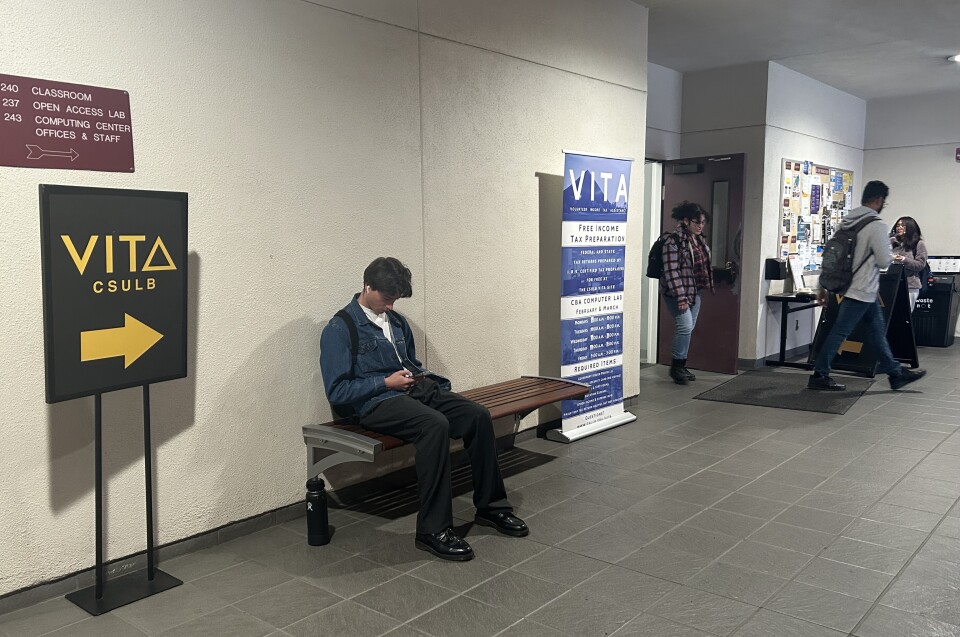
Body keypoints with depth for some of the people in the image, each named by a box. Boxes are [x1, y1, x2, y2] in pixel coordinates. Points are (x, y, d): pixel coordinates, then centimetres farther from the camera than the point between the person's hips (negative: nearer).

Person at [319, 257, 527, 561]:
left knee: (478, 415, -16)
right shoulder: (339, 330, -4)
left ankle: (490, 505, -1)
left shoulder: (397, 321, 18)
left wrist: (420, 375, 9)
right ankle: (433, 530, -28)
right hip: (377, 402, -7)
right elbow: (336, 390, -9)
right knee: (435, 425, -36)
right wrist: (386, 382, -13)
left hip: (415, 390, 7)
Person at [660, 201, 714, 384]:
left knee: (688, 328, 10)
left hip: (695, 292, 8)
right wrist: (680, 297, -23)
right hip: (677, 293, -8)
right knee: (685, 326, -15)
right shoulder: (673, 241, -17)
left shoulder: (698, 239, 9)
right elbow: (671, 272, -20)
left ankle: (681, 366, 21)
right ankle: (676, 366, -1)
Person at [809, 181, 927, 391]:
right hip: (861, 291, -9)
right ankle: (819, 376, 1)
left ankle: (895, 373, 27)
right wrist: (889, 254, 8)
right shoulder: (876, 225, -17)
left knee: (877, 332, 16)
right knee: (839, 332, -4)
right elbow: (884, 261, -16)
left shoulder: (847, 222, 6)